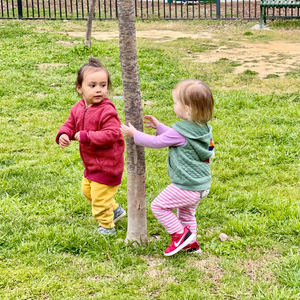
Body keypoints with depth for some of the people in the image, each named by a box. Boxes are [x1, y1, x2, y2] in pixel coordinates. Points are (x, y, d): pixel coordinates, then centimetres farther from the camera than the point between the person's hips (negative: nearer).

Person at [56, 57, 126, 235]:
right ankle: (115, 210, 44)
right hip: (91, 163, 9)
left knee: (100, 196, 2)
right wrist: (64, 135, -15)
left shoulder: (107, 111, -27)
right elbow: (70, 124, 9)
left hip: (107, 164, -9)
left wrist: (85, 136, -32)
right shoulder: (78, 108, -1)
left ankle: (106, 227, 26)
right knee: (87, 189, 27)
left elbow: (111, 134, -33)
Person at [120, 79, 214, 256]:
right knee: (186, 213, 26)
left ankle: (181, 234, 7)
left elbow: (156, 142, -13)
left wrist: (134, 134, 0)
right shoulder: (201, 128, 2)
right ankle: (191, 243, 35)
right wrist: (158, 126, 24)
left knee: (159, 206, 4)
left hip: (186, 187, -9)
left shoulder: (180, 133, -24)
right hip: (202, 186, 9)